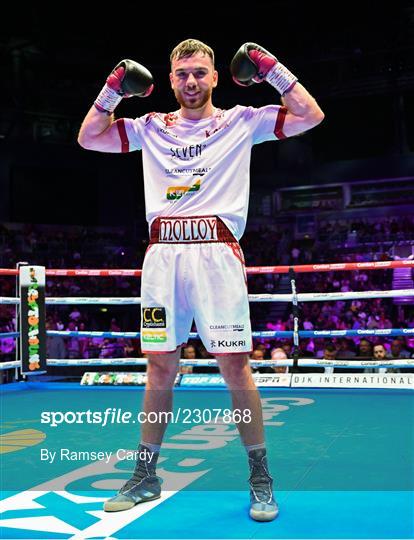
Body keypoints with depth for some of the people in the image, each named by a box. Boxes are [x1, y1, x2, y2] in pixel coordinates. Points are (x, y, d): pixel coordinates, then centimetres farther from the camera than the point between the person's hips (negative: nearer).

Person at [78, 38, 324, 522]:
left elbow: (311, 116, 6)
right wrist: (112, 90, 13)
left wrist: (272, 70, 4)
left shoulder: (241, 121, 12)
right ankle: (145, 476, 20)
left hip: (217, 252, -3)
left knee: (235, 365, -5)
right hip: (162, 255, 3)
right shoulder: (151, 127, 19)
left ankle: (260, 478, 10)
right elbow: (88, 138, 20)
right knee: (160, 367, 7)